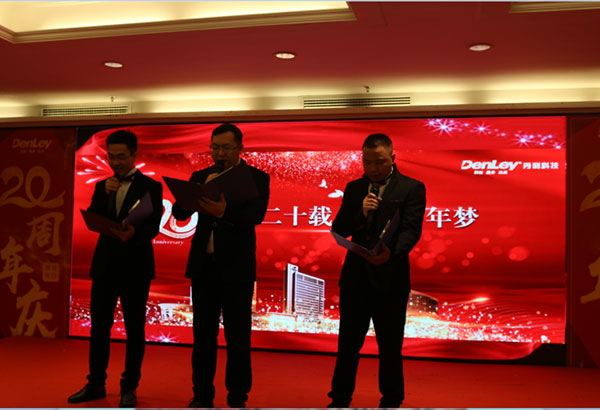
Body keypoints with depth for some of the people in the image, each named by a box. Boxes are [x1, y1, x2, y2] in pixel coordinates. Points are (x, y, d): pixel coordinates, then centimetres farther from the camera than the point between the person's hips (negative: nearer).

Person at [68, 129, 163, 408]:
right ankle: (96, 384, 23)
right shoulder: (103, 186, 12)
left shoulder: (150, 186, -1)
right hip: (105, 266, 4)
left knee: (134, 328, 4)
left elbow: (153, 226, -11)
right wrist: (105, 194, -11)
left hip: (136, 267, -4)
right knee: (99, 325, 9)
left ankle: (129, 388, 15)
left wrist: (133, 233, -31)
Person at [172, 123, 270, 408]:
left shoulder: (257, 178, 0)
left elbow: (256, 214, -17)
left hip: (236, 267, -3)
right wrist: (204, 189, -16)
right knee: (203, 334, 10)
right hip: (203, 265, 4)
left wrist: (224, 212, -36)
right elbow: (179, 213, 1)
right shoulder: (200, 177, 10)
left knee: (237, 337, 3)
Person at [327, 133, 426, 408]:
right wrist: (360, 213, -15)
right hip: (355, 277, 3)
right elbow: (338, 230, 5)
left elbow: (411, 230, -13)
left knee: (390, 346, 8)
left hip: (390, 279, -3)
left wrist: (391, 252, -32)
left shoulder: (412, 188, -2)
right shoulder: (354, 189, 10)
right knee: (348, 342, 12)